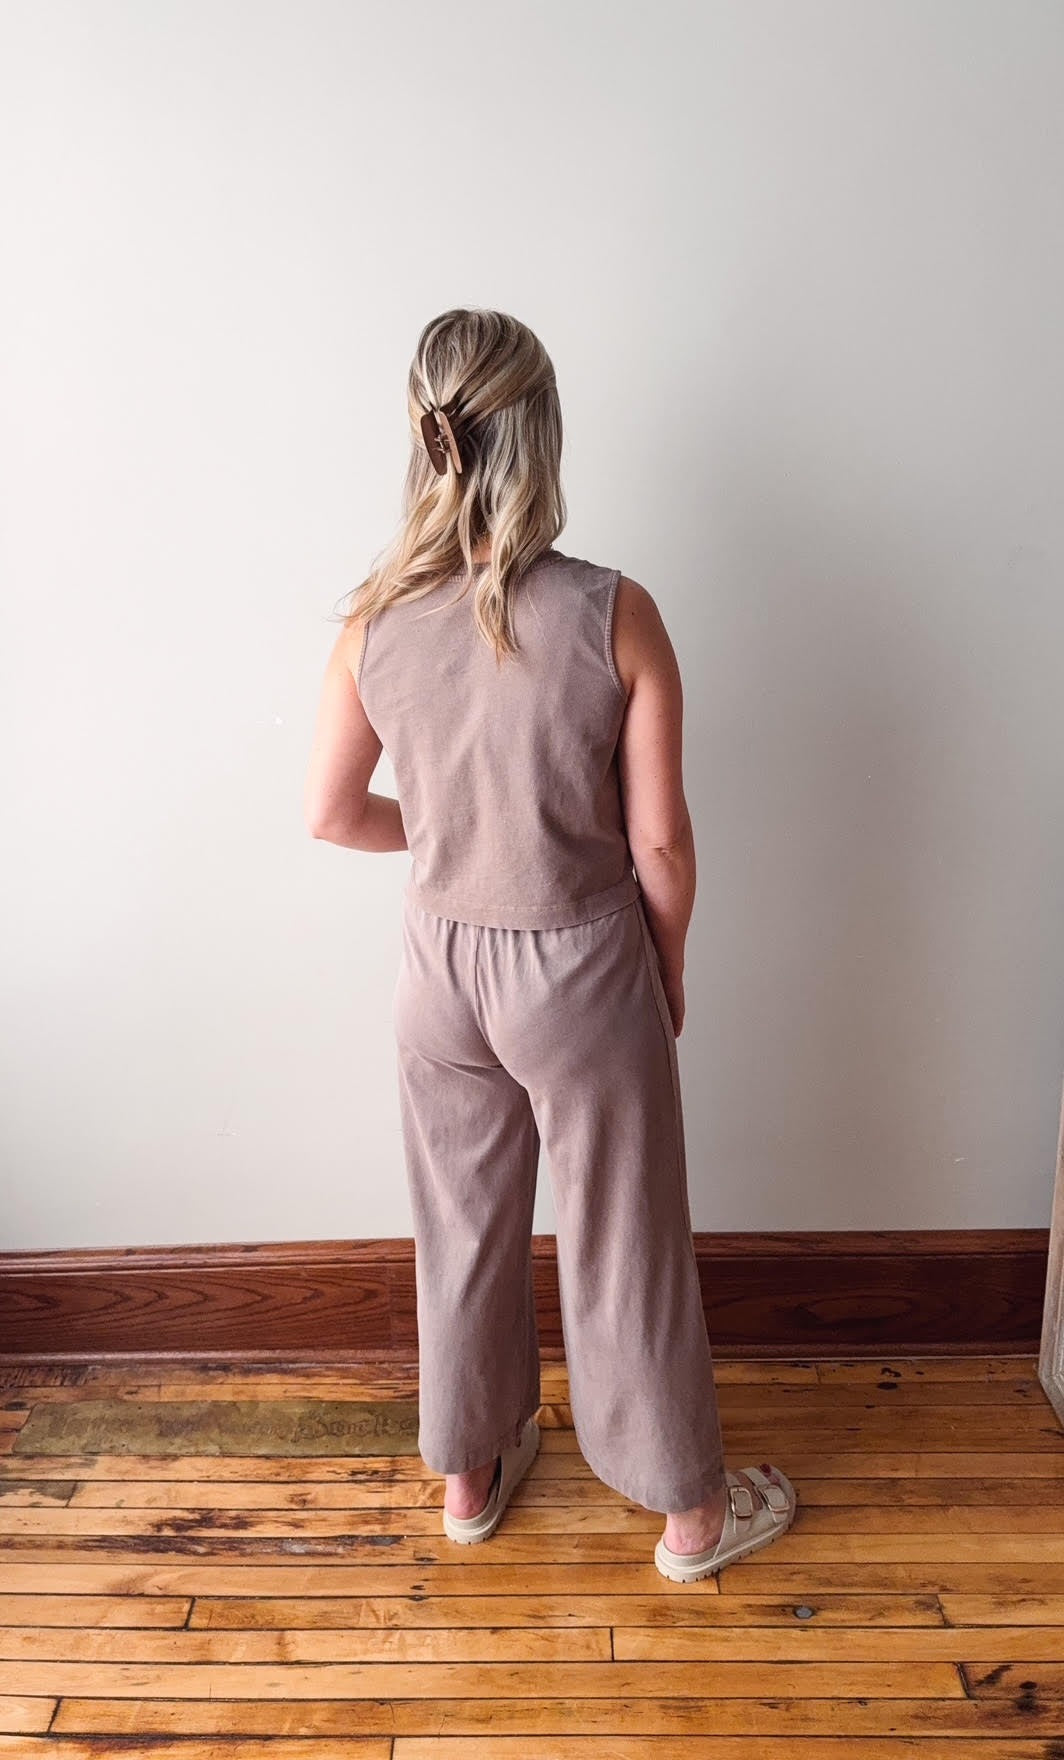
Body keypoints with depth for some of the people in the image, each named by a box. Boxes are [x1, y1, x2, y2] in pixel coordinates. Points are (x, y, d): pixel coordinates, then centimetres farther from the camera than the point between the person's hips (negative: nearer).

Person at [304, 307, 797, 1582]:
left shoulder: (374, 624, -11)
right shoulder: (615, 615, -20)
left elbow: (331, 815, 0)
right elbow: (660, 843, -14)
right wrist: (670, 973, 4)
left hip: (441, 965, 3)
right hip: (580, 969, -3)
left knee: (462, 1225, 22)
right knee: (624, 1240, 15)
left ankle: (470, 1473, 44)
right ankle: (691, 1509, 37)